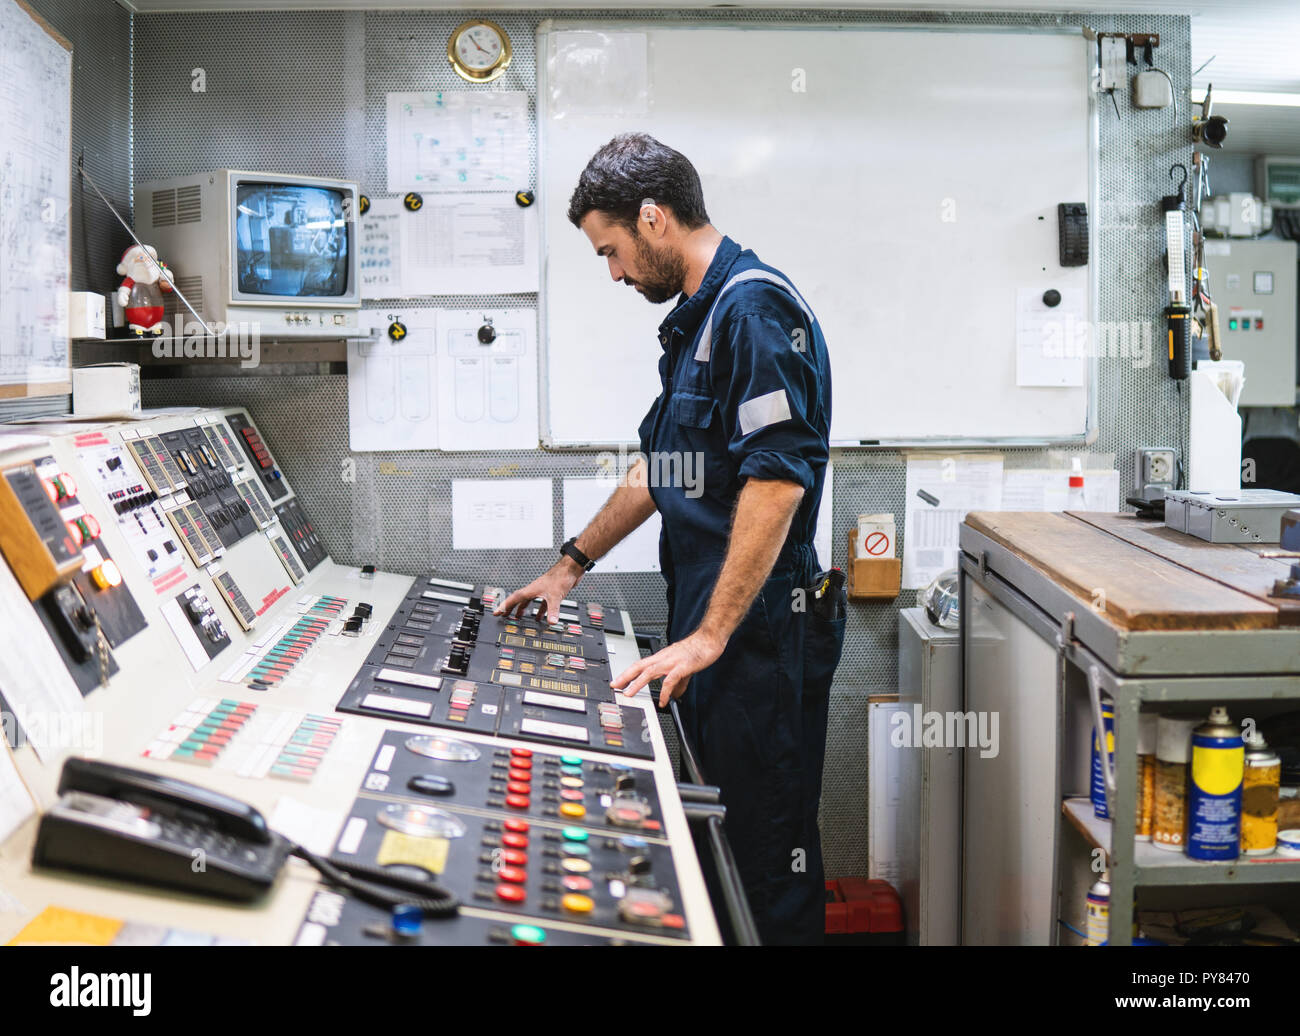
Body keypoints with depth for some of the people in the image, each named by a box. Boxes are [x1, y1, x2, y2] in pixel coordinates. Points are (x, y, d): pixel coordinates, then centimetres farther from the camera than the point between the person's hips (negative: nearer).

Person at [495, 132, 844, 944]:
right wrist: (572, 566, 27)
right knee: (725, 838, 14)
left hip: (762, 632, -9)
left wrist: (711, 636, -23)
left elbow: (777, 480, -23)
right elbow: (663, 470, 27)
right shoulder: (697, 317, 18)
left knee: (772, 855, -1)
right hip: (708, 625, 10)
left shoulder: (756, 306, -14)